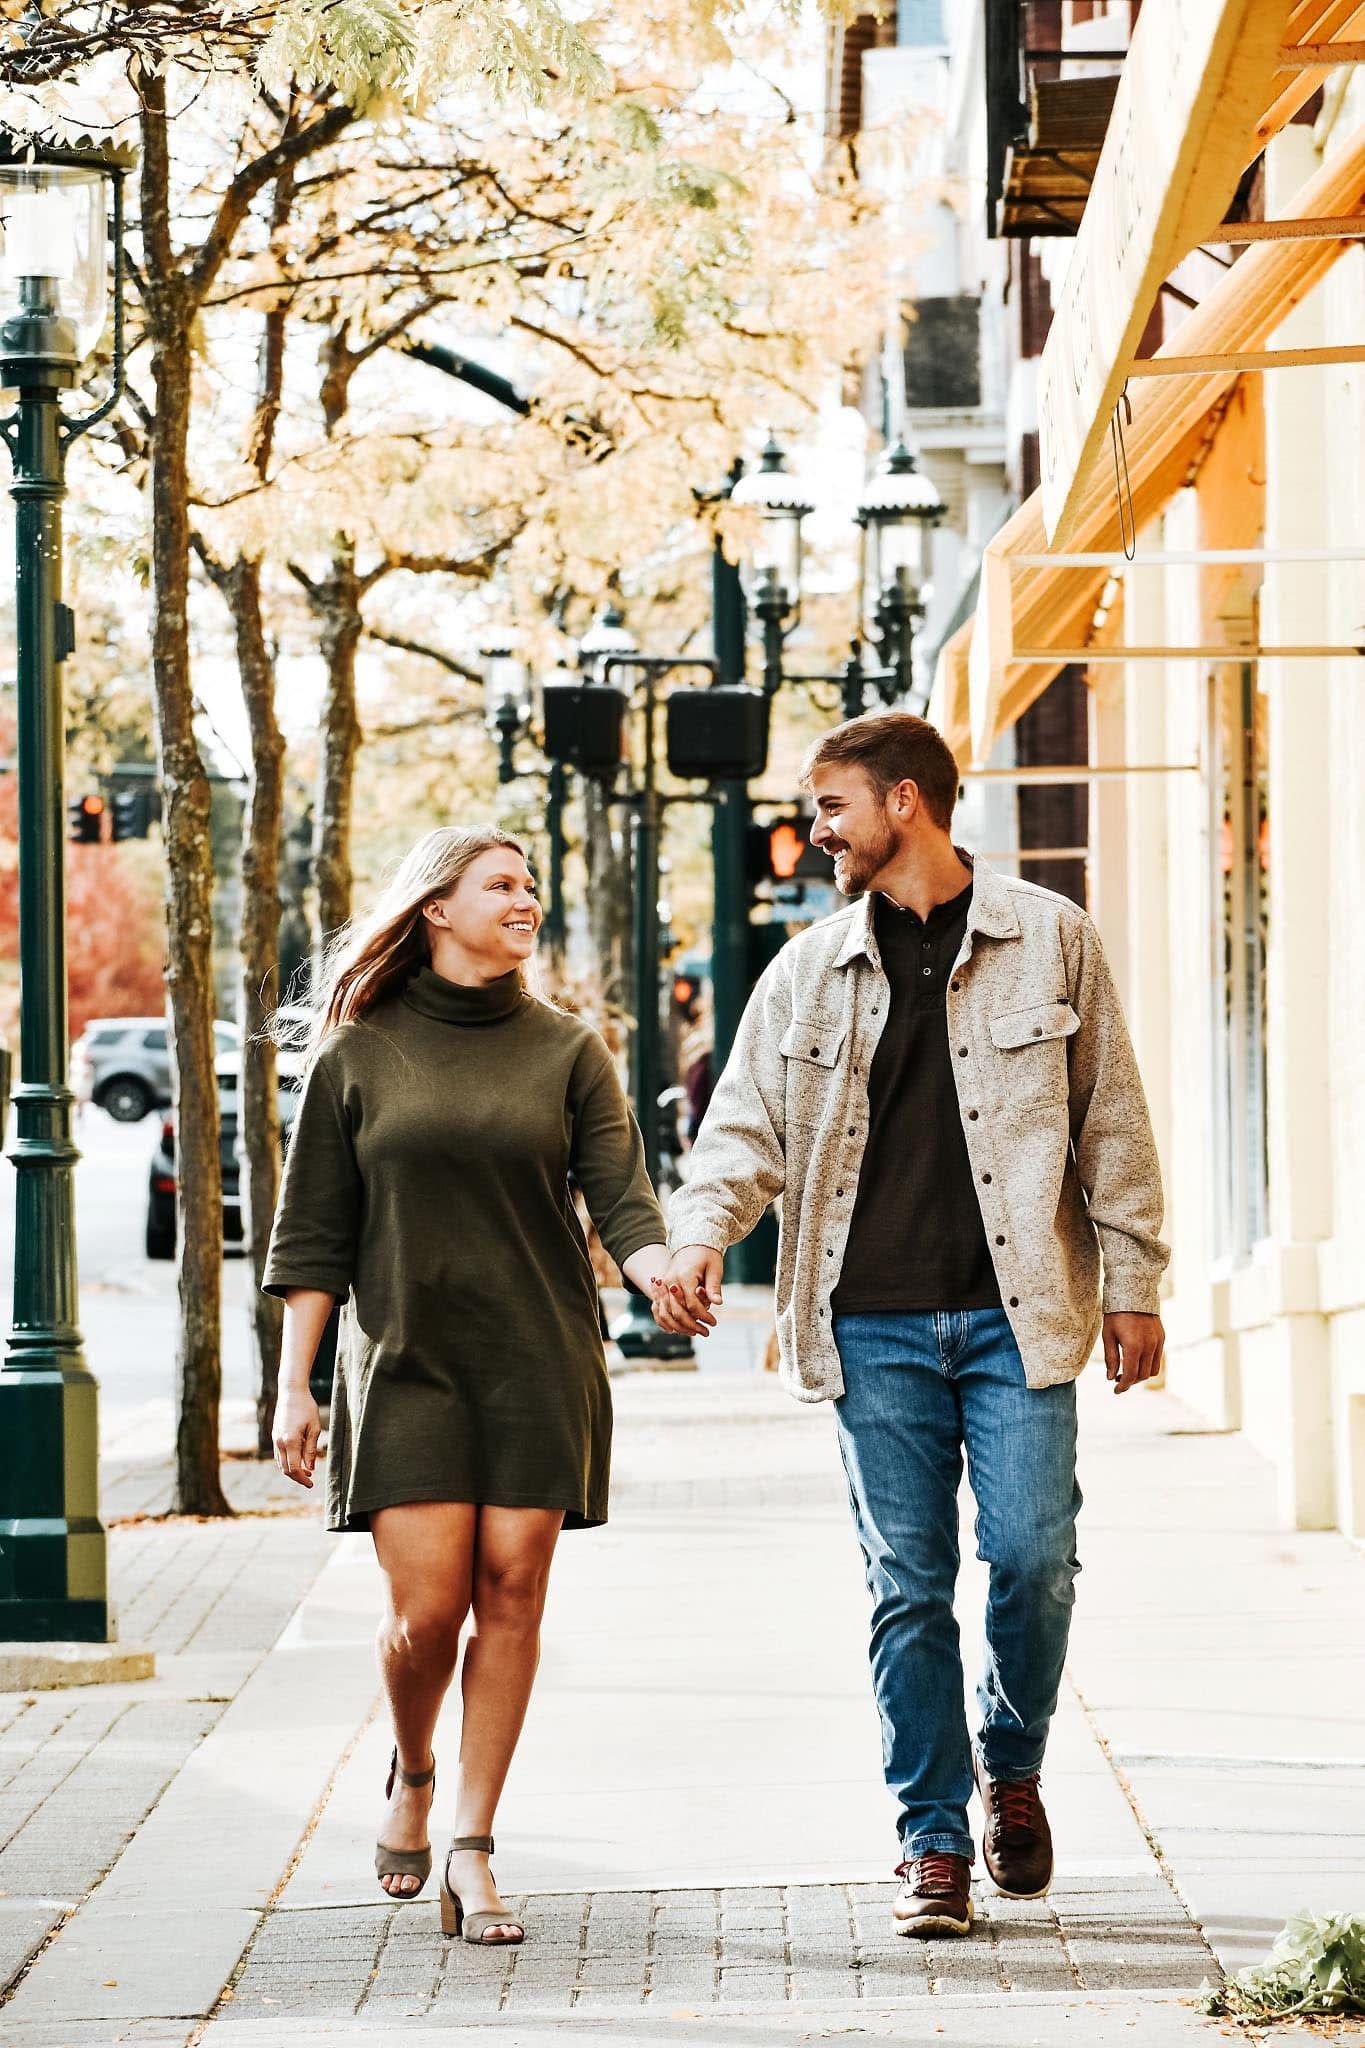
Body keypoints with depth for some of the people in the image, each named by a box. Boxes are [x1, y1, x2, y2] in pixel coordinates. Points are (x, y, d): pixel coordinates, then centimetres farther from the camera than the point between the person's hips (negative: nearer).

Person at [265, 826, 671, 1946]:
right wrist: (295, 1384, 1)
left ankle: (472, 1851, 4)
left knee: (511, 1592, -3)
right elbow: (314, 1233, 6)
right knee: (427, 1603, -9)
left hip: (539, 1360, 1)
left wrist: (661, 1267, -25)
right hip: (404, 1358, -1)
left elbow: (621, 1194, -3)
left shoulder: (566, 1048, 7)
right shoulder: (358, 1055, 5)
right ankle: (412, 1775, 22)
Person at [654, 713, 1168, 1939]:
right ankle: (934, 1840, 8)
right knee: (907, 1584, 1)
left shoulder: (1049, 942, 5)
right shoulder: (809, 973, 11)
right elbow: (749, 1126, 8)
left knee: (1033, 1556, -8)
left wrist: (1133, 1283, 3)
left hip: (1014, 1314, -2)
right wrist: (703, 1232, -12)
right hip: (875, 1326, 2)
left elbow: (1110, 1123, 6)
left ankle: (1013, 1768, 19)